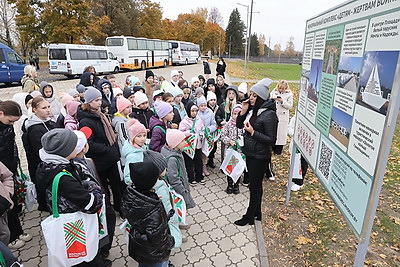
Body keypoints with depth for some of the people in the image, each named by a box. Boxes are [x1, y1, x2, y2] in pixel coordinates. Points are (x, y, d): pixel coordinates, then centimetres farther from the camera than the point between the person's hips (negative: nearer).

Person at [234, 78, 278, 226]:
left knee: (255, 186, 7)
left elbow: (271, 140, -20)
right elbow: (239, 125, 10)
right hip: (250, 153, 8)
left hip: (260, 157, -8)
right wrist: (243, 111, -5)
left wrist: (253, 132, -23)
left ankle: (249, 217, 24)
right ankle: (257, 213, 37)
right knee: (255, 184, 20)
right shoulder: (253, 110, 3)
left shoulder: (269, 115, -20)